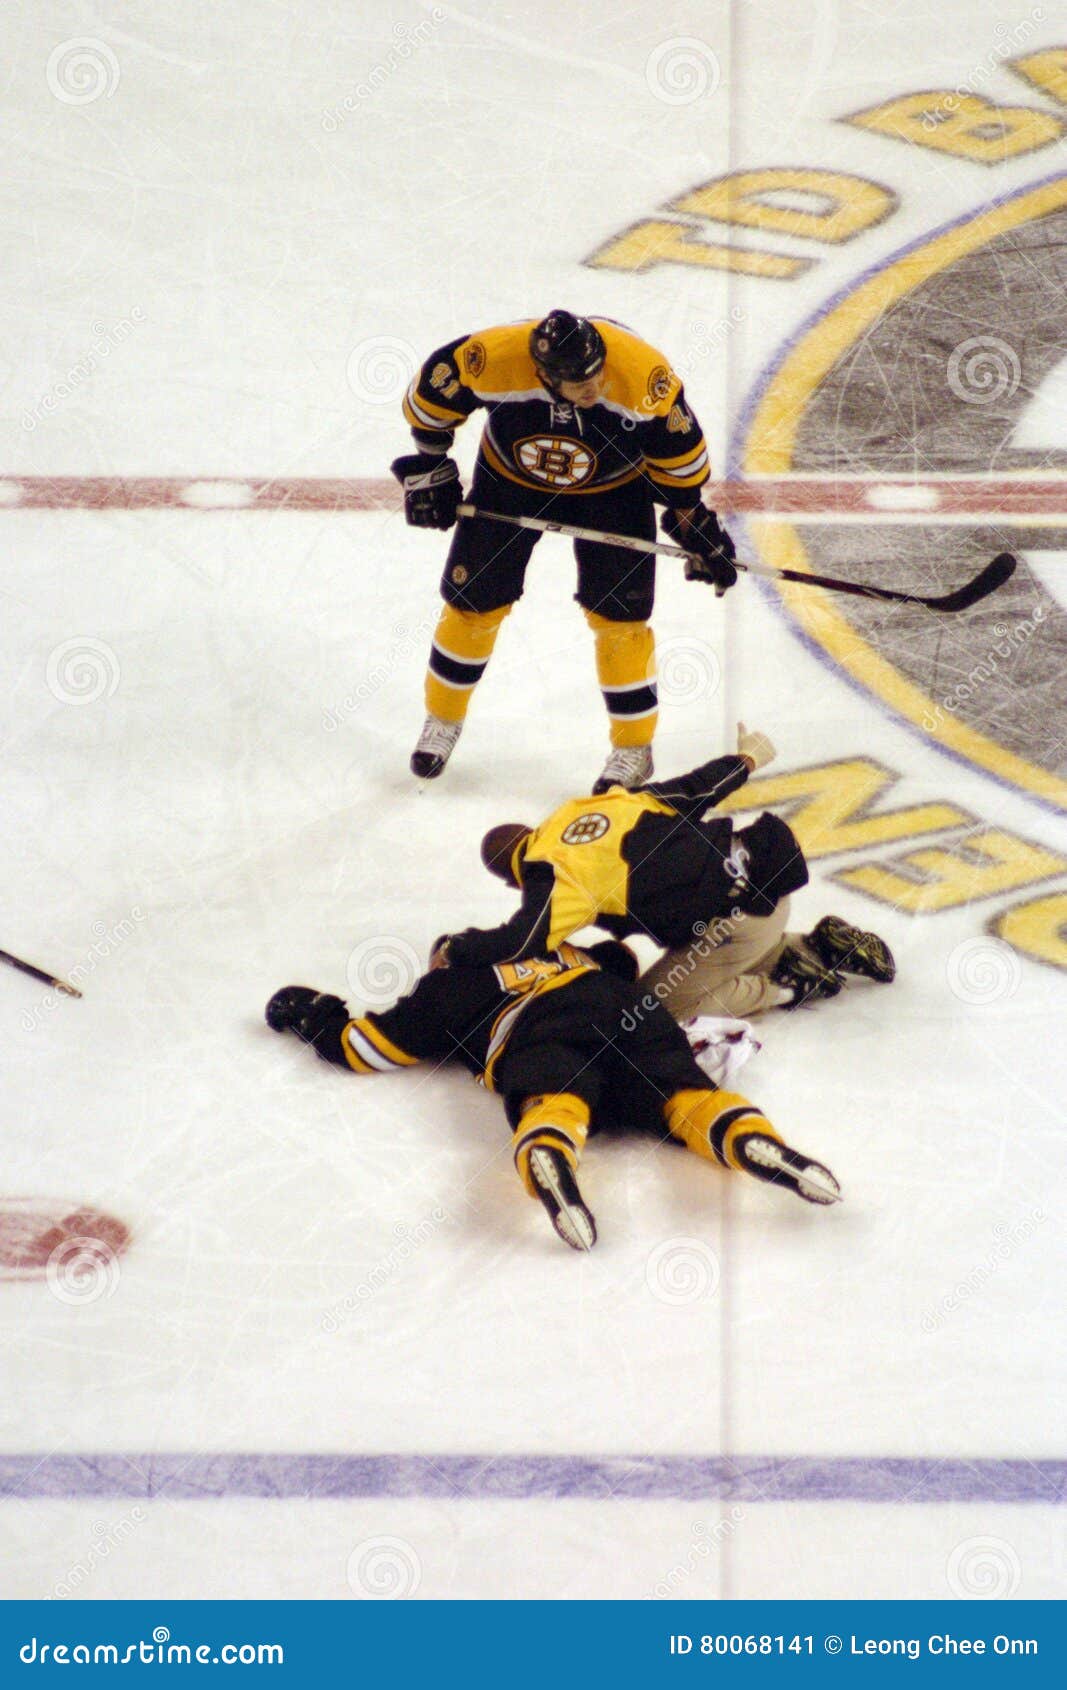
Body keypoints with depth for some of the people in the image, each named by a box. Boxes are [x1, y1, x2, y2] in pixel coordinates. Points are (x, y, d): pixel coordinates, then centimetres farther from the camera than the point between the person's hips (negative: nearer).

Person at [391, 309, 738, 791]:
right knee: (473, 600, 5)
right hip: (510, 477, 1)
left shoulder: (644, 375, -36)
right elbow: (432, 389, -14)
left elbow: (678, 449, -18)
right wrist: (429, 469, -6)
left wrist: (694, 524, -10)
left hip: (613, 487, -1)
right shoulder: (493, 358, -36)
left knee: (617, 614, -5)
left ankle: (634, 746, 13)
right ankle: (443, 719, 29)